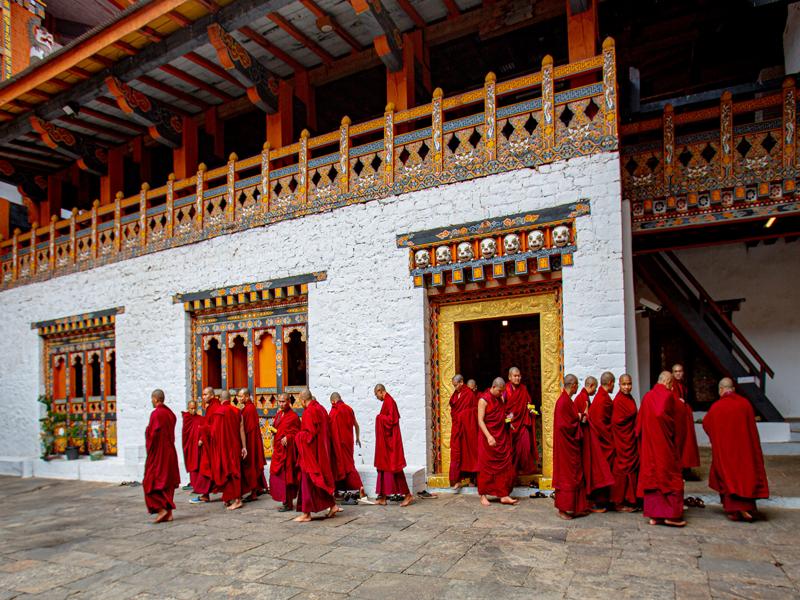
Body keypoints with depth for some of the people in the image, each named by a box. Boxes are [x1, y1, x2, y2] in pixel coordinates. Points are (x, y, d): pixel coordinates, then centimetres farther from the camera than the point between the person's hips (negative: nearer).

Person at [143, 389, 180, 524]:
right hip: (170, 452, 8)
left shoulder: (156, 413, -15)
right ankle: (169, 512, 12)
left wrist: (149, 449, -4)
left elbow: (152, 434, -16)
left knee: (152, 482, 3)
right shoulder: (170, 413, 8)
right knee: (167, 482, 11)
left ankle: (161, 508, -6)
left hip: (157, 453, -8)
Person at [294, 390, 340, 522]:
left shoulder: (308, 412, -17)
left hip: (311, 451, -9)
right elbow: (327, 429, 14)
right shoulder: (320, 408, 9)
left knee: (308, 481, -1)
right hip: (322, 451, 9)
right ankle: (332, 506, 18)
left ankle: (306, 514, 5)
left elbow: (309, 433, -22)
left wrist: (299, 436, -5)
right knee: (322, 478, 17)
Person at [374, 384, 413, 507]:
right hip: (386, 441, 10)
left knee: (393, 466, -5)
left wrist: (380, 417, -10)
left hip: (391, 440, -10)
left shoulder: (389, 401, -16)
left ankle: (408, 494, 1)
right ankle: (383, 497, 17)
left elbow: (391, 419, -22)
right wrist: (381, 417, 5)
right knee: (384, 466, 11)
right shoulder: (386, 401, 13)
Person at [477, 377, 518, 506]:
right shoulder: (484, 400, -11)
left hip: (502, 437, 6)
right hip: (489, 438, -6)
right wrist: (489, 436, -25)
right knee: (486, 467, 3)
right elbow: (480, 421, -16)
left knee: (505, 466, 3)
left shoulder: (501, 398, 9)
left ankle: (504, 495, 9)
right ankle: (483, 495, 14)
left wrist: (507, 418, 0)